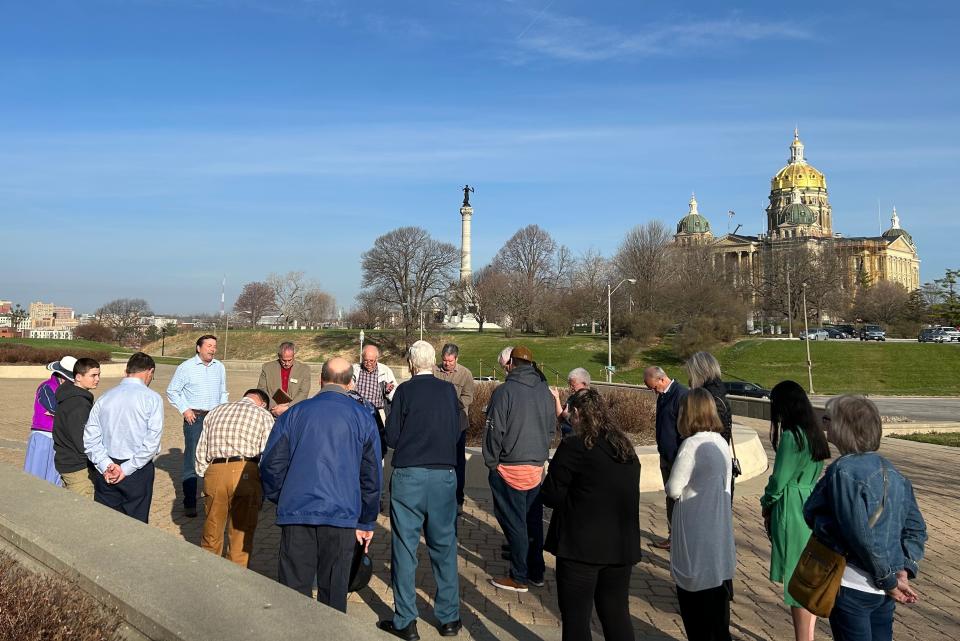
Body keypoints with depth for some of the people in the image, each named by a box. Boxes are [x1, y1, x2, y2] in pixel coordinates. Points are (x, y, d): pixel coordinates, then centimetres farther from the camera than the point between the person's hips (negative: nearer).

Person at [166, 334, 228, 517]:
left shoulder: (219, 367, 10)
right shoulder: (186, 367, -2)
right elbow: (172, 391, 3)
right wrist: (184, 409, -5)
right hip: (194, 417, -4)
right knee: (191, 460, -3)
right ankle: (189, 504, 2)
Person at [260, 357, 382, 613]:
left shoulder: (294, 413, 8)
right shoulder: (363, 418, 6)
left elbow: (271, 464, 6)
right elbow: (371, 474, 7)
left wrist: (280, 500, 21)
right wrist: (367, 522, 14)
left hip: (296, 513, 1)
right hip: (342, 515, 0)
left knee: (294, 589, 8)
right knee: (334, 590, 9)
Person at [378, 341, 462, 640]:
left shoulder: (405, 390, -7)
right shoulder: (449, 390, 1)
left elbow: (391, 437, -4)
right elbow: (456, 433, 9)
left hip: (409, 475, -3)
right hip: (444, 474, 3)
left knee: (405, 546, 6)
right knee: (444, 545, 13)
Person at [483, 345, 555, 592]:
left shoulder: (504, 391, -15)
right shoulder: (545, 391, 3)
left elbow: (495, 431, -14)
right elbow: (552, 428, 11)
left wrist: (491, 462, -3)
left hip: (510, 468, -6)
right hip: (537, 467, 6)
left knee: (514, 523, 4)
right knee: (533, 521, 16)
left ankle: (519, 577, 12)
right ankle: (536, 572, 25)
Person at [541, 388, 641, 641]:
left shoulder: (574, 446, -14)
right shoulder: (626, 447, 7)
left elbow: (551, 496, -11)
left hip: (582, 547, -6)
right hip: (622, 545, 7)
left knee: (576, 619, 6)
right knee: (617, 614, 18)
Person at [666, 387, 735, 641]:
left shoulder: (692, 444, -20)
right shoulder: (721, 442, 2)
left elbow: (673, 489, -16)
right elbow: (724, 486, 11)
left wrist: (671, 484, 4)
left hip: (696, 538, -7)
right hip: (720, 534, 7)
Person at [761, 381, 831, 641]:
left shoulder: (791, 436, -19)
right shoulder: (814, 433, 7)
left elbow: (778, 480, -15)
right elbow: (813, 474, 13)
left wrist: (766, 505, 3)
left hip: (792, 513, -9)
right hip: (811, 508, 9)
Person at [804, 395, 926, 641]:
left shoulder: (843, 470, -20)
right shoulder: (891, 472, 5)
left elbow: (861, 535, -23)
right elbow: (916, 528, 5)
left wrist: (890, 581, -12)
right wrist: (903, 572, -2)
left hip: (853, 588, -7)